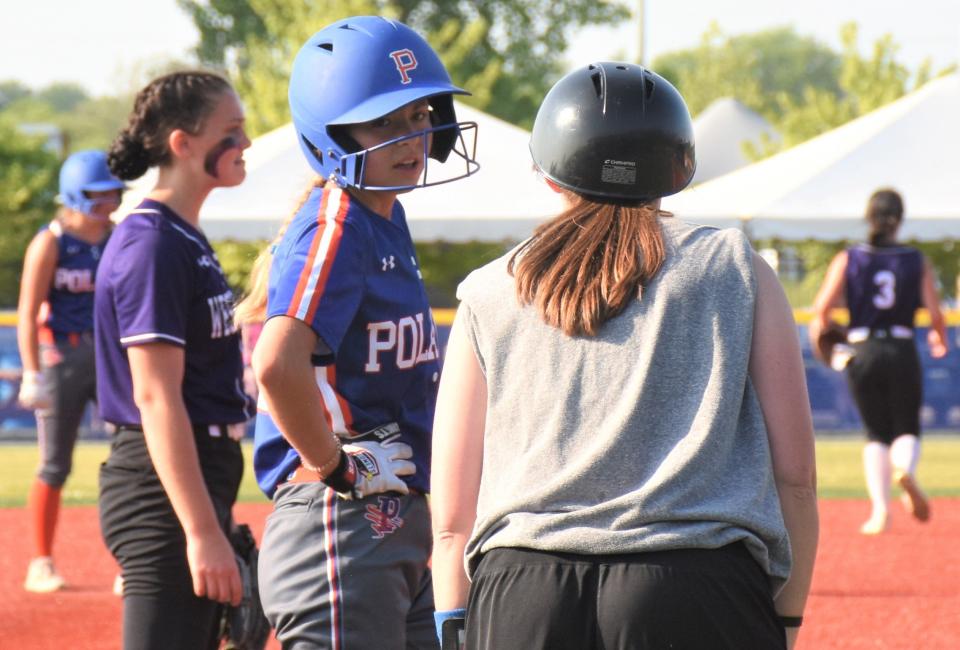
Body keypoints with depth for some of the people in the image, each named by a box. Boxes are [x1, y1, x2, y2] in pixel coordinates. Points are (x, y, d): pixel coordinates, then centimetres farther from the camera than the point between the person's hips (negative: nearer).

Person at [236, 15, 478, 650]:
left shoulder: (388, 219, 13)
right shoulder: (336, 228, -16)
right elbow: (278, 365, -31)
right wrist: (334, 468, -20)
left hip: (398, 526, 10)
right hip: (342, 523, -10)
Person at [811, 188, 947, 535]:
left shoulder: (847, 260, 0)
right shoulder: (917, 261, 0)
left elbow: (823, 306, -8)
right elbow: (935, 314, -4)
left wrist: (819, 328, 13)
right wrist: (939, 337, 17)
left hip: (863, 353, 1)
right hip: (903, 352, -1)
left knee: (877, 433, 11)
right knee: (907, 428, 12)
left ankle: (880, 507, -4)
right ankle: (905, 468, -23)